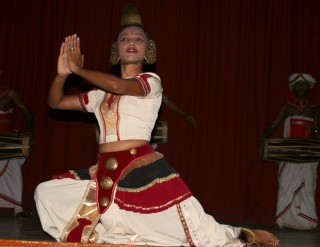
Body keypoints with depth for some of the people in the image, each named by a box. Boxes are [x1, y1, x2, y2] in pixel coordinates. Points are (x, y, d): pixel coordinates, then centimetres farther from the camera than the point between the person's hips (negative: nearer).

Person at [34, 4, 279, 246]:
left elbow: (118, 85, -22)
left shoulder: (151, 81, -1)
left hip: (144, 172, -6)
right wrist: (62, 73, 0)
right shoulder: (101, 93, 16)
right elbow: (55, 102, 20)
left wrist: (78, 69, -7)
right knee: (46, 192, 3)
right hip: (106, 175, 6)